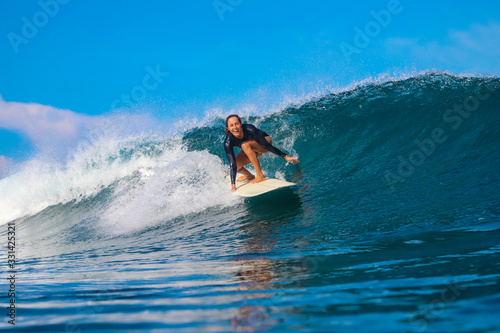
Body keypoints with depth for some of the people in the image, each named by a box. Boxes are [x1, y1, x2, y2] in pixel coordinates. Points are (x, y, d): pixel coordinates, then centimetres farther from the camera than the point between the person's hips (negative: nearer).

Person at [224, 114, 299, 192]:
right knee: (234, 166, -14)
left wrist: (286, 157, -27)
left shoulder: (249, 129, -35)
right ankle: (249, 176, 20)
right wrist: (233, 184, -35)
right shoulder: (228, 143, -28)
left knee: (245, 145, -32)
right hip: (252, 150, 4)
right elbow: (232, 163, -29)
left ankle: (260, 176, -26)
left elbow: (266, 144, -29)